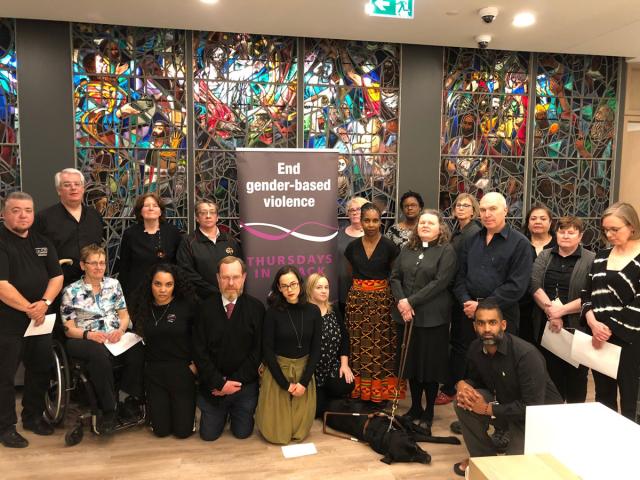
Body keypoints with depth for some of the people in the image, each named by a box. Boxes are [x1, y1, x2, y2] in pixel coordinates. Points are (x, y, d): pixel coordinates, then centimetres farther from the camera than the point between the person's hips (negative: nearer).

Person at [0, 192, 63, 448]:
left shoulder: (42, 241, 9)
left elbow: (57, 276, 8)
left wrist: (45, 303, -9)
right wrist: (29, 309, -15)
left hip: (40, 319, 6)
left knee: (41, 369, 14)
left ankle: (33, 416, 31)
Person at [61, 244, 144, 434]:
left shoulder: (113, 284, 16)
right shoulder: (71, 292, 7)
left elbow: (124, 315, 15)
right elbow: (68, 329, 3)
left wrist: (120, 329, -8)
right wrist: (89, 334, -18)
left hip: (115, 338, 3)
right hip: (84, 340, -2)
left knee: (137, 350, -32)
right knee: (100, 353, -40)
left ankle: (133, 397, -11)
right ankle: (108, 409, -26)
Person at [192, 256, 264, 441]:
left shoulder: (256, 307, -10)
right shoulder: (205, 308, -8)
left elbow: (257, 349, -10)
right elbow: (199, 351, -8)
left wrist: (236, 381, -14)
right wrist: (220, 383, -14)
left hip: (245, 385, -1)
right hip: (213, 385, 1)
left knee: (242, 433, 11)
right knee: (208, 434, 11)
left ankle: (235, 411, 41)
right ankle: (223, 414, 41)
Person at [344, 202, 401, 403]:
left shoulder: (389, 246, -5)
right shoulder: (353, 246, 3)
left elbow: (395, 274, 6)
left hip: (382, 298, -2)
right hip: (357, 298, 2)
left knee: (381, 345, 2)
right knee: (359, 344, 6)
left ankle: (381, 390, 14)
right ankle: (359, 388, 18)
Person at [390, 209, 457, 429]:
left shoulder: (447, 251, -5)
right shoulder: (407, 250, 12)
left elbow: (440, 282, -15)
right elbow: (395, 277, 7)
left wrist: (411, 301, -16)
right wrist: (401, 301, -11)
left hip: (432, 317, -5)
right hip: (406, 316, 5)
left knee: (431, 364, 5)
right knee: (411, 361, 12)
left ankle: (428, 412, 20)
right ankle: (415, 407, 27)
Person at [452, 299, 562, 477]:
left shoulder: (526, 354, -30)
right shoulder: (476, 348, -10)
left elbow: (532, 407, -30)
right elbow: (475, 379, 7)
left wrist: (488, 409, -26)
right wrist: (463, 384, -18)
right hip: (506, 403, 6)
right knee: (463, 401, -16)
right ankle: (482, 456, 5)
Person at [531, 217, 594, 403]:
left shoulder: (591, 260, -2)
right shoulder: (544, 256, 8)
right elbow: (534, 285, -4)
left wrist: (561, 310, -16)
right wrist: (551, 312, -14)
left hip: (576, 329, -3)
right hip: (547, 327, 3)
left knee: (575, 377, 7)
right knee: (551, 375, 12)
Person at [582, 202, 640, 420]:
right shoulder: (601, 256, 11)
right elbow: (587, 293, 8)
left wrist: (610, 328, -15)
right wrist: (592, 322, -9)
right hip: (597, 338, 5)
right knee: (603, 395, 15)